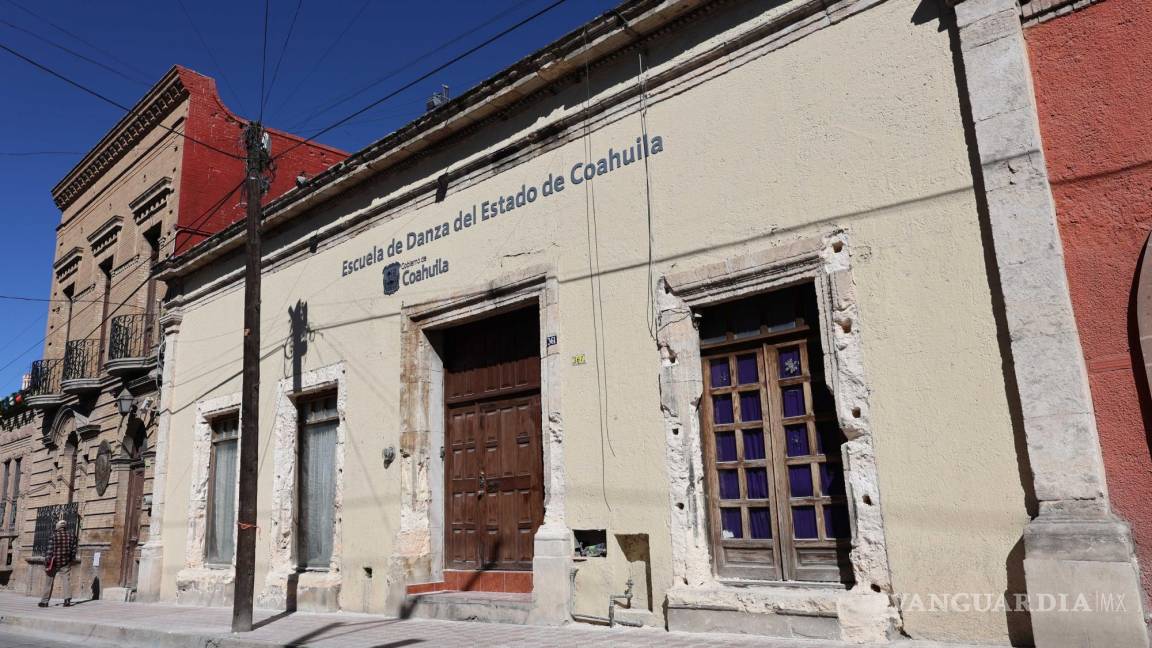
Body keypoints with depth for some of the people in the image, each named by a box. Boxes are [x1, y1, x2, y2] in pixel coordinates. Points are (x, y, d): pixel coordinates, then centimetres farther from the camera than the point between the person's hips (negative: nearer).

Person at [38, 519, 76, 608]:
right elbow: (74, 550, 5)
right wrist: (71, 559, 18)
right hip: (66, 562, 2)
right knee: (67, 579, 1)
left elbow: (50, 549, -9)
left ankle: (45, 601, 15)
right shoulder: (71, 536, 3)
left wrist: (47, 561, -6)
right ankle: (67, 600, -9)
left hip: (54, 561, -1)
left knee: (49, 581, 9)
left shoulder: (53, 535, -5)